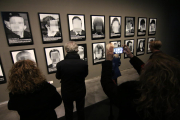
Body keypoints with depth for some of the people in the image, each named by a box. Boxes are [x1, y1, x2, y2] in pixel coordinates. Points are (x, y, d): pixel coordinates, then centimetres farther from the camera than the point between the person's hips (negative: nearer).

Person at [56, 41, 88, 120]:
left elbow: (58, 77, -6)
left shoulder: (60, 64, -27)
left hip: (67, 93, 0)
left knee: (68, 111, 25)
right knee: (80, 110, 26)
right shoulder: (84, 63, -24)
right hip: (80, 91, 1)